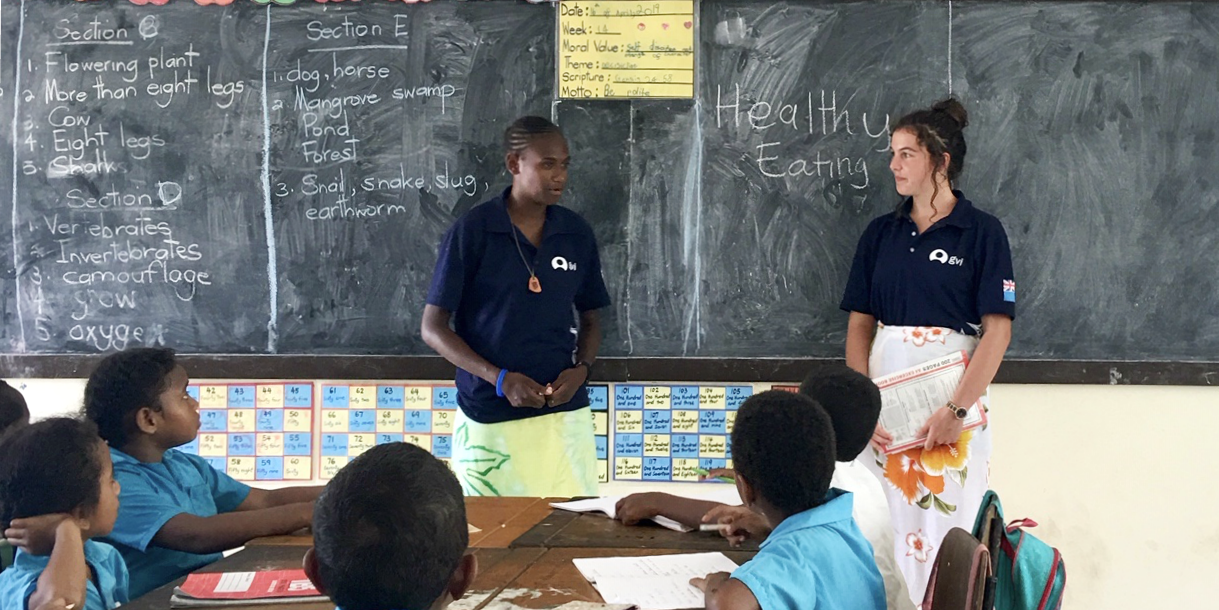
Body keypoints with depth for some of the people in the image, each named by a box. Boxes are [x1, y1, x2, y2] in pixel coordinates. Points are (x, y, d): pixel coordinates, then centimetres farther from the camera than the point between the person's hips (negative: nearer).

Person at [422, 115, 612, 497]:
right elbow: (433, 327, -5)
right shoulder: (471, 232, -7)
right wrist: (500, 378, -15)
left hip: (565, 413, 3)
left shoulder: (577, 234, 4)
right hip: (489, 419, -3)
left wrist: (581, 368, -5)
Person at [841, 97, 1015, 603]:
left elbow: (997, 330, -9)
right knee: (889, 521, 5)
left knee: (948, 521, -3)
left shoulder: (982, 232, -3)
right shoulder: (880, 234, 9)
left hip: (954, 389, -4)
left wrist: (957, 409, -17)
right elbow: (859, 324, 7)